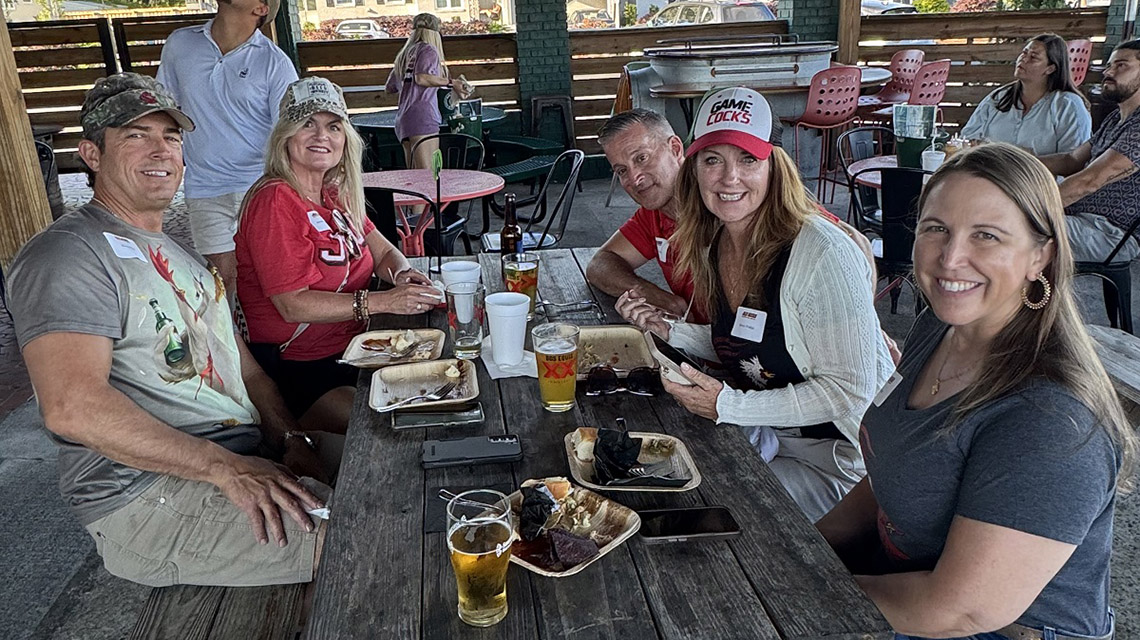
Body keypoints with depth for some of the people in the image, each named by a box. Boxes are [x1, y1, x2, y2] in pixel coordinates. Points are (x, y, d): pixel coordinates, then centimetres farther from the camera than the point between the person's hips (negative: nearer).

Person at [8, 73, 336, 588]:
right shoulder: (67, 255, -8)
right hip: (146, 497, -9)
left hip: (247, 456, 9)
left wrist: (291, 440, 1)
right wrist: (227, 469, -25)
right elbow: (72, 406, -22)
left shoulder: (179, 255, 24)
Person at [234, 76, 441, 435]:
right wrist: (383, 301, -23)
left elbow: (384, 251, 17)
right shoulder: (275, 201, -15)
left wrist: (402, 275, -7)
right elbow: (293, 305, -20)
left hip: (351, 349, 9)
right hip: (295, 368, -8)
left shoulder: (335, 194, 13)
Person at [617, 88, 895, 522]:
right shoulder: (713, 244, -1)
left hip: (835, 456, -7)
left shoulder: (823, 254, -26)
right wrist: (669, 332, -2)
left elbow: (850, 393, -23)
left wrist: (726, 406, -24)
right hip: (765, 431, 7)